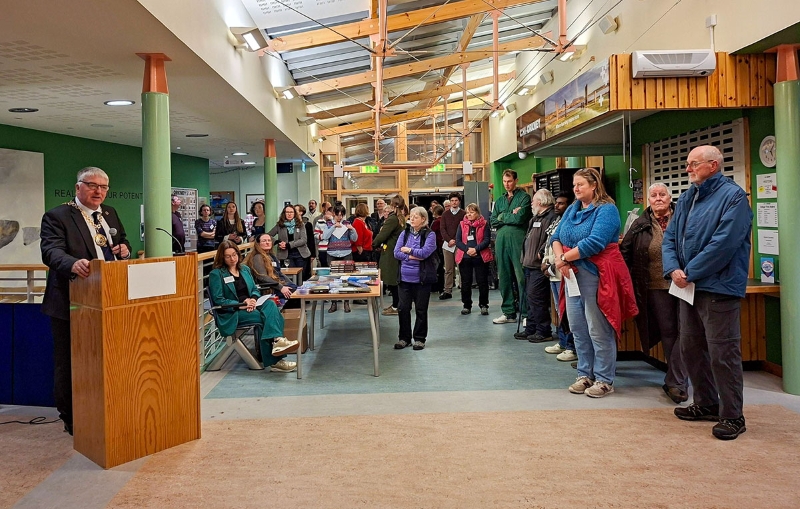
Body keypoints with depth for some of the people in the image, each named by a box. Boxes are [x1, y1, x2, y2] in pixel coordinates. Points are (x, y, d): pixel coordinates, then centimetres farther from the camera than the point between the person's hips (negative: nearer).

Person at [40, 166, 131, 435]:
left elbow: (123, 244, 22)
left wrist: (125, 249, -3)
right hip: (72, 303, -6)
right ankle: (71, 419, 20)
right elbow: (52, 250, -22)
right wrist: (73, 264, -43)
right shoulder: (56, 216, -7)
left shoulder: (110, 214, 13)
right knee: (69, 364, 5)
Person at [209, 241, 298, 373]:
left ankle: (276, 340, -41)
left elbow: (255, 290, 18)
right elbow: (218, 300, -7)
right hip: (231, 314, -5)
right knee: (263, 317, -30)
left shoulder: (245, 269, 19)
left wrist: (253, 299, -7)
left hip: (249, 306, 5)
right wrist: (240, 305, -18)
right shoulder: (216, 274, -1)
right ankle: (275, 360, -34)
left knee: (270, 304, -28)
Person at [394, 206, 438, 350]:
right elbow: (396, 252, 0)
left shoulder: (429, 234, -5)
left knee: (421, 309, 6)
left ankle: (419, 338, 20)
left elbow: (425, 252, -18)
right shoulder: (405, 233, 7)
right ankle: (404, 337, 20)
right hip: (404, 277, 4)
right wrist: (411, 257, -13)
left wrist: (409, 250, -6)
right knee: (403, 308, 6)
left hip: (422, 278, -4)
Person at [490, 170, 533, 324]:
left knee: (521, 277, -7)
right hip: (501, 241, 6)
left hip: (518, 241, -6)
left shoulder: (524, 197, 2)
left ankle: (526, 313, -2)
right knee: (504, 277, 8)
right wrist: (511, 216, -2)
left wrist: (502, 217, 1)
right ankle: (509, 313, 16)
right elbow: (493, 222, 9)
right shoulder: (499, 201, 20)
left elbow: (520, 218, -11)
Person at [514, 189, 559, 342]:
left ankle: (543, 331, 0)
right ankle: (530, 329, 21)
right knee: (530, 297, 14)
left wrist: (541, 253, -21)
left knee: (536, 297, -9)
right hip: (530, 264, 11)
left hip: (539, 266, -11)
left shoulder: (551, 217, -13)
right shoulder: (535, 218, 20)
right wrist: (525, 256, 21)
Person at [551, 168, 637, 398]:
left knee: (599, 331, -3)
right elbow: (556, 237, 10)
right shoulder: (572, 210, 15)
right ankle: (585, 375, 23)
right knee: (578, 328, 11)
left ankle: (604, 380, 8)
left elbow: (594, 242, -20)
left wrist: (564, 258, -13)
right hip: (573, 275, 7)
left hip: (596, 276, -7)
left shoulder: (606, 210, -8)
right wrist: (560, 259, -10)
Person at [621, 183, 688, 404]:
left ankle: (674, 382, 3)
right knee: (667, 332, 6)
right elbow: (625, 252, 13)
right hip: (657, 287, 1)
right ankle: (677, 381, 15)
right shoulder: (640, 226, 8)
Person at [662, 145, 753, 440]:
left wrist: (690, 272, -16)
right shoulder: (687, 197, 14)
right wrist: (673, 269, -7)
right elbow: (670, 236, 10)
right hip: (689, 287, 8)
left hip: (718, 288, -8)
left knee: (722, 354, -4)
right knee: (691, 349, 15)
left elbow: (724, 243, -19)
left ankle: (732, 416, 8)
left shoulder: (733, 196, -10)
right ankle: (706, 404, 30)